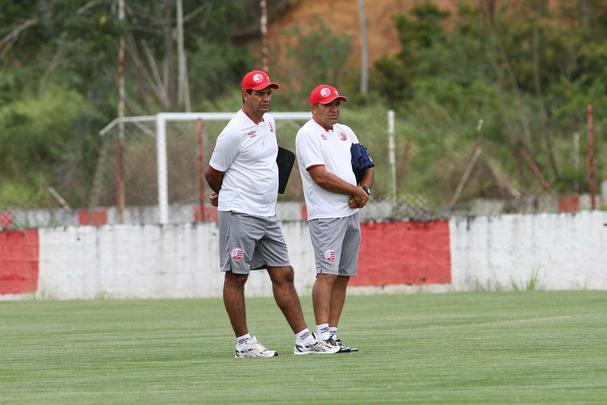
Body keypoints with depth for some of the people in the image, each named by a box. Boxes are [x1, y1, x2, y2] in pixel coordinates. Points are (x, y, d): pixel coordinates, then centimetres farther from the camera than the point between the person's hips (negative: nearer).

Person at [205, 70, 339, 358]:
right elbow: (212, 174, -6)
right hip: (239, 215, -8)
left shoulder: (269, 122, 11)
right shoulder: (234, 132, -15)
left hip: (267, 215, 8)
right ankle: (243, 343, 2)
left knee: (283, 275, 6)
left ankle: (304, 339, 7)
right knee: (236, 277, -2)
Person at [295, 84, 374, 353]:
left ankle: (332, 333, 6)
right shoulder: (308, 134, -6)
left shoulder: (345, 132, 19)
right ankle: (323, 336, -17)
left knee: (343, 275, 5)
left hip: (351, 214, 8)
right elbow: (321, 176, -15)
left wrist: (364, 189, -2)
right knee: (327, 274, -14)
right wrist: (357, 191, -9)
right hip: (326, 216, -8)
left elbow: (367, 168, 21)